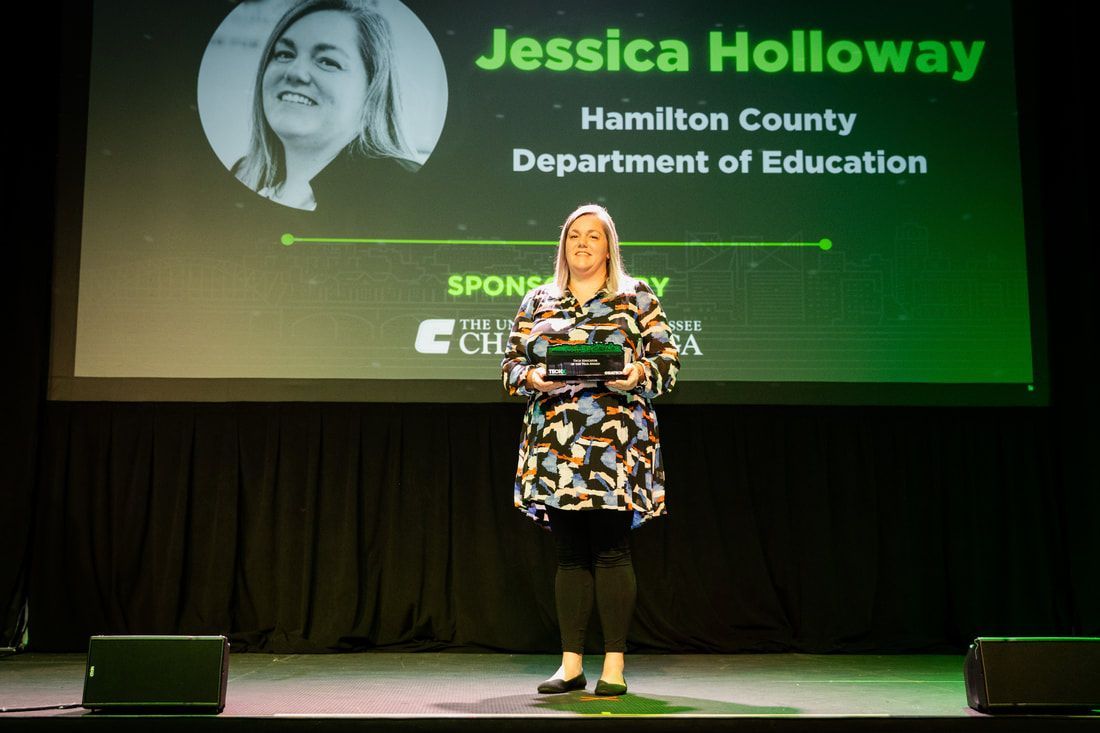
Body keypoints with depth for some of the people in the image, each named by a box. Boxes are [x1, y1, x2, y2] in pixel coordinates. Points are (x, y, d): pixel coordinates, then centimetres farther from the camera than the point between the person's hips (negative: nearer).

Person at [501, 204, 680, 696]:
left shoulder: (636, 297, 9)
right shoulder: (537, 302, 17)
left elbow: (667, 359, 4)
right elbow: (511, 365, 13)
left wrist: (638, 373, -16)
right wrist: (534, 378, -7)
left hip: (615, 441, -3)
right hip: (553, 443, 3)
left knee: (611, 551, -5)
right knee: (569, 554, 6)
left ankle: (614, 665, 3)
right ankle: (571, 664, 12)